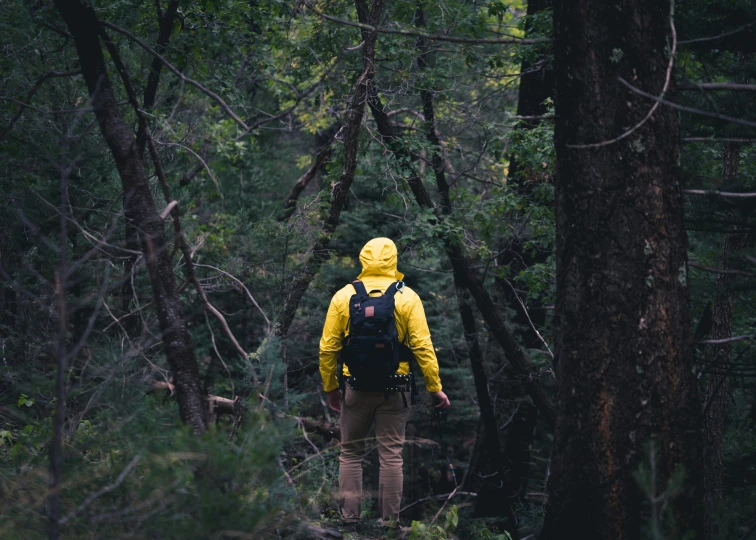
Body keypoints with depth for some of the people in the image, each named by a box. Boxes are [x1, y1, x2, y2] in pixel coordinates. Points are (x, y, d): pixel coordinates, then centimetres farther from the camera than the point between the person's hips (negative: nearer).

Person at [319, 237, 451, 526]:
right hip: (393, 389, -1)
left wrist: (330, 387, 12)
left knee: (351, 453, 12)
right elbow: (423, 347, -9)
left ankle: (349, 517, 10)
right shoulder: (407, 297, -5)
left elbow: (327, 348, 1)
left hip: (356, 388, 1)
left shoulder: (343, 296, -1)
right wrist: (435, 388, -2)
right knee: (391, 454, 6)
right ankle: (389, 518, 7)